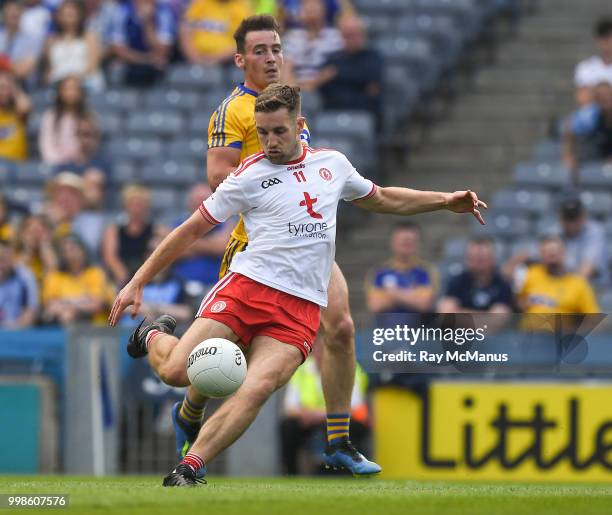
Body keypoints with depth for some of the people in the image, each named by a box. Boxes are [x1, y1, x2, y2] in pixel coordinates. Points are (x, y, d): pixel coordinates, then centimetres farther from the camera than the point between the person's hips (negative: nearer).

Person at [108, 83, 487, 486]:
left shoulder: (333, 164, 15)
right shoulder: (250, 176, 3)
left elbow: (382, 199, 35)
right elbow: (192, 230, 7)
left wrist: (446, 201, 27)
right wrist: (137, 283, 4)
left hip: (301, 309, 2)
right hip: (247, 286, -2)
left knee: (257, 390, -24)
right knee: (176, 371, -17)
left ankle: (188, 469, -18)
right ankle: (155, 337, 19)